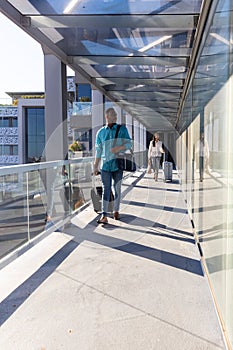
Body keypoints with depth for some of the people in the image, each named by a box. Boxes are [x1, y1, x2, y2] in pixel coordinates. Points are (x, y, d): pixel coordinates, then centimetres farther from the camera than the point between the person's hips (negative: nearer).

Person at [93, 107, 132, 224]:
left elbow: (129, 144, 0)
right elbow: (98, 151, 9)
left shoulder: (122, 129, 3)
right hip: (105, 165, 0)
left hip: (118, 164, 0)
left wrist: (120, 147, -20)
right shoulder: (100, 132, 6)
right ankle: (104, 216, -4)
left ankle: (116, 211, 25)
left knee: (117, 188, 8)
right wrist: (95, 167, 8)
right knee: (106, 189, -3)